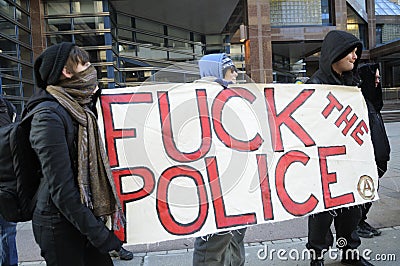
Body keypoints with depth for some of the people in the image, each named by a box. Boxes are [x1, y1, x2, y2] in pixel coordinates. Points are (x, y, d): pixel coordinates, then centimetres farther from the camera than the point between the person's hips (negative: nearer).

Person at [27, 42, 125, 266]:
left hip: (85, 216, 8)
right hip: (60, 225, -8)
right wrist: (99, 233, -19)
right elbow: (60, 188, -21)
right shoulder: (48, 115, -18)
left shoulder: (79, 109, 9)